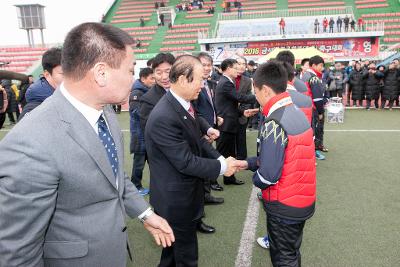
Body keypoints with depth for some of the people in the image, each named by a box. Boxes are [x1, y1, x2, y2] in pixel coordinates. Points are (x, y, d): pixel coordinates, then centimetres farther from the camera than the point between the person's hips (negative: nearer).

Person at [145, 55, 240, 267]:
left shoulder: (184, 104, 0)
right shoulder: (163, 117, -30)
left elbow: (198, 140, 8)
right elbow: (186, 162, -27)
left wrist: (220, 158, -7)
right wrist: (222, 167, -17)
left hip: (185, 193, 9)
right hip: (175, 199, -9)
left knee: (175, 243, 29)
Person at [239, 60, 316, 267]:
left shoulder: (274, 123, -24)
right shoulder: (297, 113, 2)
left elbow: (269, 174, -26)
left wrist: (256, 179, -5)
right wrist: (249, 163, 9)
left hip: (284, 206, -8)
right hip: (304, 200, 8)